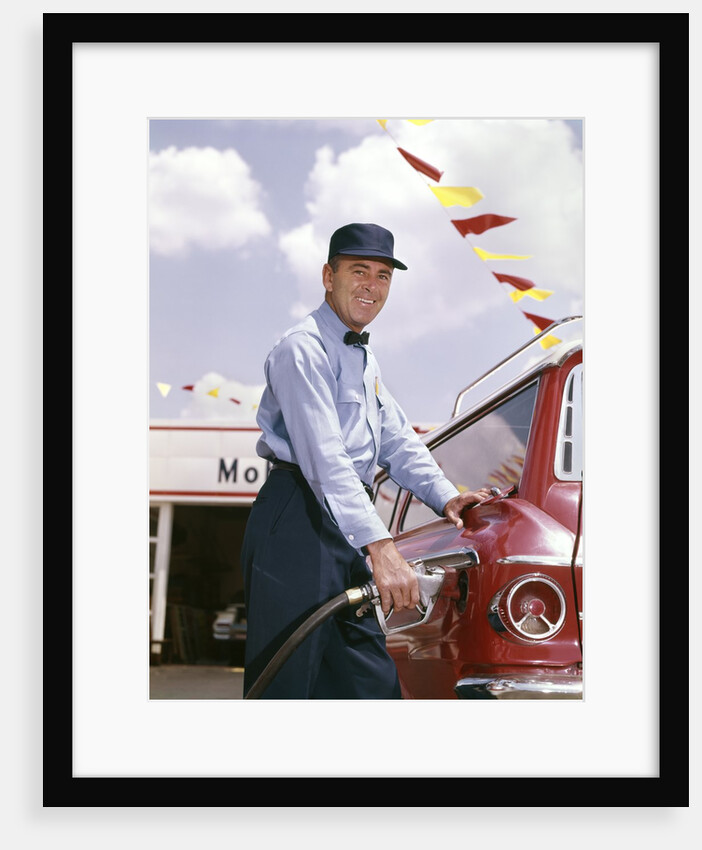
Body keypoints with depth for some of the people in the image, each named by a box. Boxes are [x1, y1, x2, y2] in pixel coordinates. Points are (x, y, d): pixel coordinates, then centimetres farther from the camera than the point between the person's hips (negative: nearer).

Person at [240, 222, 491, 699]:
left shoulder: (364, 357, 22)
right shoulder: (305, 348, -11)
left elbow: (398, 440, 27)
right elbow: (323, 457, -22)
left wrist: (444, 496, 7)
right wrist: (379, 546, -31)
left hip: (349, 531, 10)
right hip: (297, 528, -10)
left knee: (371, 681, 10)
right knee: (287, 679, -11)